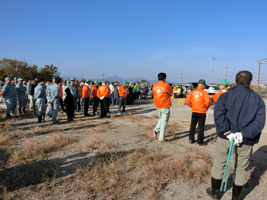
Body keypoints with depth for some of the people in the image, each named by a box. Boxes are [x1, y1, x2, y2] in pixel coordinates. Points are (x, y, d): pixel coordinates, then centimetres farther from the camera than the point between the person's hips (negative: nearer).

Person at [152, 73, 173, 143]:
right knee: (164, 122, 4)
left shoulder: (154, 86, 1)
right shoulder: (166, 85, -14)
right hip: (165, 106, -5)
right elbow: (171, 93, 3)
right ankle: (161, 139, 7)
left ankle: (156, 130, 8)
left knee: (161, 119, 27)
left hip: (157, 106, 5)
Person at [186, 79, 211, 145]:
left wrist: (192, 106, 10)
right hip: (201, 112, -4)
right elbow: (208, 101, -20)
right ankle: (200, 142, 11)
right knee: (201, 127, 5)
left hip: (194, 112, 4)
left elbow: (187, 100, -1)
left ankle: (191, 140, 22)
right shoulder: (204, 92, -9)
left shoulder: (192, 92, 3)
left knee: (192, 126, 14)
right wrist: (206, 107, -1)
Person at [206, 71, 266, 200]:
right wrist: (243, 134, -16)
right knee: (240, 170, 17)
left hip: (225, 139, -1)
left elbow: (219, 115, -17)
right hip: (246, 142, 1)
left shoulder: (225, 96, -2)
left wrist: (227, 132, -16)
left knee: (218, 165, 17)